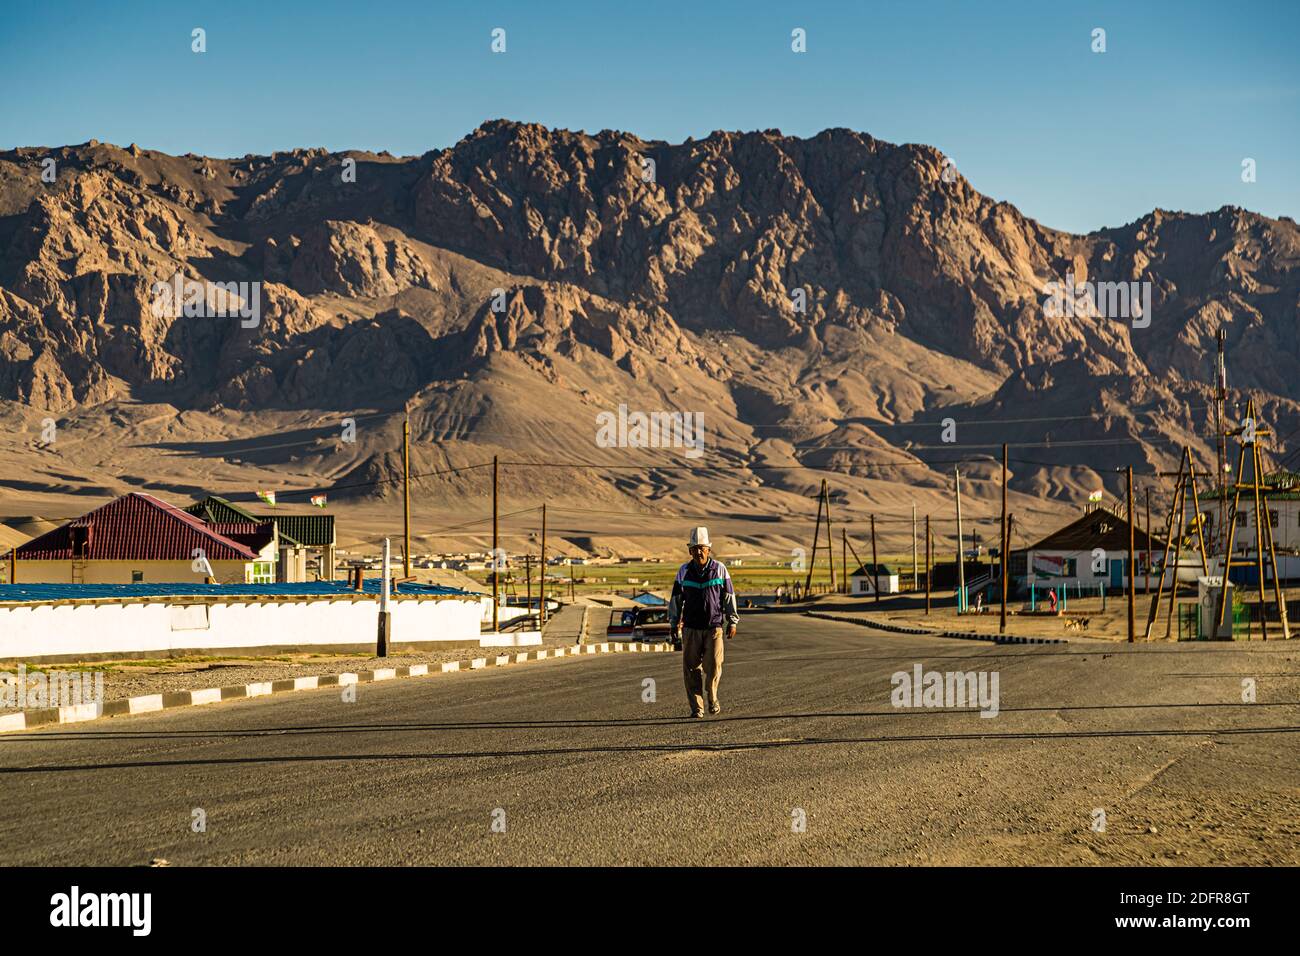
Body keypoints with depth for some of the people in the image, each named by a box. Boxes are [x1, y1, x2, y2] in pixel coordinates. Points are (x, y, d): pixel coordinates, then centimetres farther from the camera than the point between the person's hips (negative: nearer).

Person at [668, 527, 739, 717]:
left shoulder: (719, 569, 1)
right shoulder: (684, 571, 4)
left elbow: (729, 597, 6)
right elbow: (676, 599, 9)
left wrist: (732, 622, 4)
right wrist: (674, 625, 8)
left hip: (714, 627, -1)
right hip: (691, 628, 1)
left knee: (713, 666, -10)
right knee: (691, 668, -1)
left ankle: (712, 698, 16)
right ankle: (696, 707, 8)